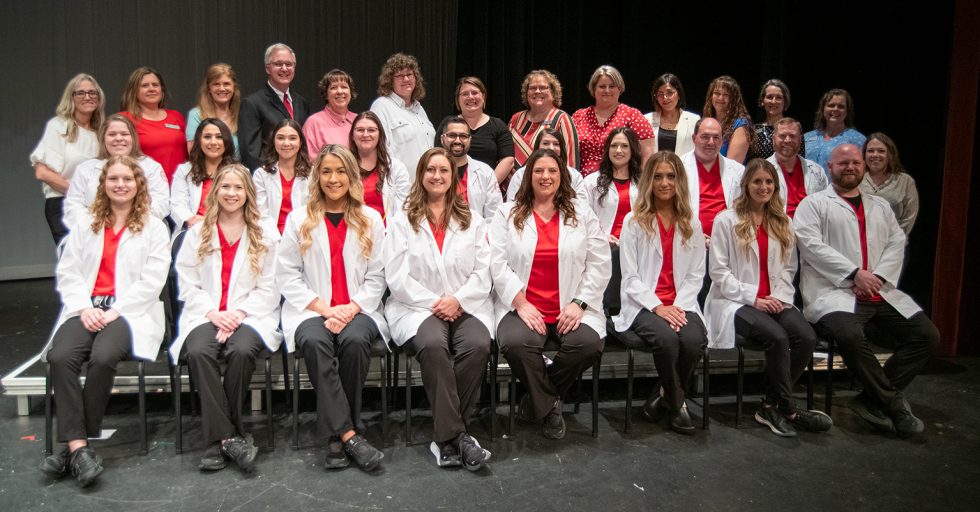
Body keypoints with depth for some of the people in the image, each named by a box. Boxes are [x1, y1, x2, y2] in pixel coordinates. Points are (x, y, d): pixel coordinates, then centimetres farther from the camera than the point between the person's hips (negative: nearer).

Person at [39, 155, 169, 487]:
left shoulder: (154, 229, 9)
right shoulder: (84, 227, 21)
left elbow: (152, 281, -2)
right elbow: (67, 273, 12)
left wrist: (115, 311, -12)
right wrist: (84, 308, -6)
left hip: (130, 311, -3)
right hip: (86, 309, 3)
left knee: (102, 358, -32)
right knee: (61, 357, -27)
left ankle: (75, 444, -17)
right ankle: (79, 446, -28)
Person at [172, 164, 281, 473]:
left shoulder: (265, 236, 12)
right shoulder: (197, 233, 17)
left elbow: (268, 288, 4)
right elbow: (187, 284, 8)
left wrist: (239, 313, -11)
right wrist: (213, 313, -9)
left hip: (249, 316, -1)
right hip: (205, 315, 1)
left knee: (241, 350, -34)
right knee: (198, 352, -32)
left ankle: (218, 439, -18)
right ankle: (228, 437, -29)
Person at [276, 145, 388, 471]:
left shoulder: (370, 220, 13)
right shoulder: (299, 220, 11)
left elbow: (376, 277, 6)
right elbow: (287, 275, 3)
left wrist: (351, 309, -10)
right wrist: (323, 307, -10)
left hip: (358, 310, 0)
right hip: (312, 310, 0)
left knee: (355, 340, -33)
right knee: (315, 342, -33)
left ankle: (336, 434, -18)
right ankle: (348, 434, -31)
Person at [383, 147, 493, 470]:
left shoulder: (472, 220, 18)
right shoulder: (402, 221, 11)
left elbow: (483, 271, 8)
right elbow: (397, 277, 0)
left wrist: (458, 299, -10)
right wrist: (433, 303, -10)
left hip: (466, 306, 2)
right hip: (417, 306, -2)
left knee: (478, 345, -30)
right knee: (433, 346, -34)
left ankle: (446, 437, -18)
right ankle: (455, 435, -26)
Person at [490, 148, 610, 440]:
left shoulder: (583, 216, 13)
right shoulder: (507, 214, 10)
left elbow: (599, 265, 6)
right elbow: (498, 263, -1)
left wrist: (579, 303, -8)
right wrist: (521, 303, -12)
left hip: (570, 309, 1)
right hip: (522, 307, -1)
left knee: (588, 344, -29)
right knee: (516, 343, -33)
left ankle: (538, 398, 1)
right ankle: (549, 406, -3)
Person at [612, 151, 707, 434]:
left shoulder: (691, 224, 14)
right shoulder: (634, 221, 4)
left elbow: (696, 274, 9)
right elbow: (630, 276, -2)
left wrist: (679, 306, -9)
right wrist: (657, 307, -15)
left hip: (681, 304, 3)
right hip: (643, 304, -2)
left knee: (694, 340, -30)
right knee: (667, 338, -33)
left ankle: (666, 395, -2)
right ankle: (677, 403, -6)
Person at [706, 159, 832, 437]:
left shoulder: (783, 223, 17)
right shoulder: (727, 220, 1)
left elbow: (788, 268, 17)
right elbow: (718, 270, -5)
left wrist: (780, 296, -4)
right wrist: (753, 298, -14)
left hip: (774, 301, 5)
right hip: (736, 302, -5)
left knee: (807, 338, -24)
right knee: (778, 338, -31)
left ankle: (771, 406, -9)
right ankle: (787, 409, -11)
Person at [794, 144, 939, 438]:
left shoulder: (880, 207, 25)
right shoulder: (813, 204, 8)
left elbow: (897, 243, 13)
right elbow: (810, 243, -7)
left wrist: (879, 276, -6)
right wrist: (854, 273, -14)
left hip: (880, 293, 6)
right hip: (834, 291, -6)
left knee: (926, 335, -9)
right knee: (850, 334, -33)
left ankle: (873, 399, -3)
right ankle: (893, 403, -13)